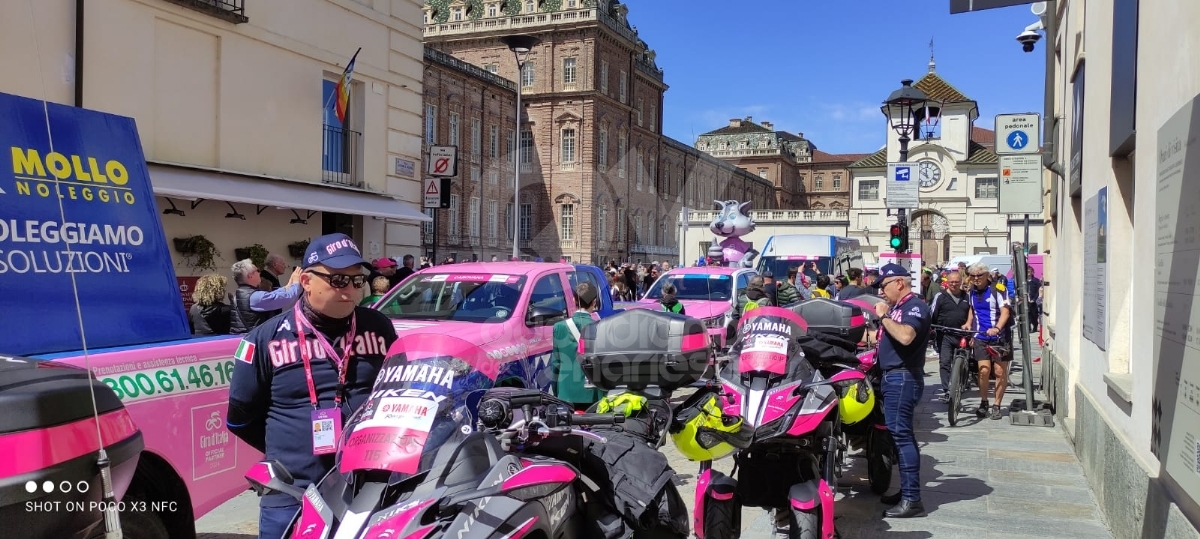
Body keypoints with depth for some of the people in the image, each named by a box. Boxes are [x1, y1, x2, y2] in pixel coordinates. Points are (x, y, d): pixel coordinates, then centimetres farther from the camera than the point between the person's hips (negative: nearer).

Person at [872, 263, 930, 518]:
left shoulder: (915, 305, -12)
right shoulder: (898, 306, 17)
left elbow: (905, 336, -30)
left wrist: (883, 316, -19)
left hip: (903, 377, -10)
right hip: (893, 376, 10)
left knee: (900, 434, -12)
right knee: (899, 434, 14)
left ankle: (912, 499, -10)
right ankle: (907, 491, 23)